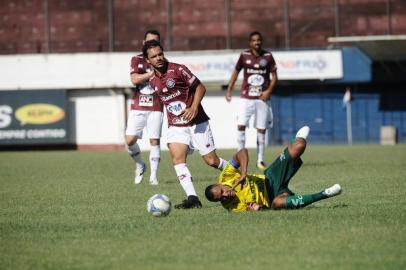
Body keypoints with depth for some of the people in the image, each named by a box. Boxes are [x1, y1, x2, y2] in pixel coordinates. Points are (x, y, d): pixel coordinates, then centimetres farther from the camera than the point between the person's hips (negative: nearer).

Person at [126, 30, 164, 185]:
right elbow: (135, 80, -9)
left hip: (156, 108, -1)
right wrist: (153, 73, -18)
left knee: (155, 141, -6)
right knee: (130, 140, -8)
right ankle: (139, 165, 18)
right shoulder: (137, 60, 7)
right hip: (137, 107, 1)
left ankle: (153, 176, 1)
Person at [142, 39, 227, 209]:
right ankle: (192, 198, -23)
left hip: (197, 123, -4)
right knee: (177, 159, -19)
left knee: (211, 161, -2)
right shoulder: (152, 81, 5)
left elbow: (200, 87, -7)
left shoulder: (178, 70, -10)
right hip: (176, 126, 4)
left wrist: (194, 107, -20)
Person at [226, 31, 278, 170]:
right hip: (246, 97, 0)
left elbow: (274, 76, 6)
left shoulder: (268, 56, 1)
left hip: (262, 98, 0)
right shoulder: (244, 56, 1)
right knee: (241, 125, -12)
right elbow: (236, 72, 12)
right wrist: (229, 90, 5)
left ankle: (260, 160, 12)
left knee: (261, 129, 2)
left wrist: (268, 91, -8)